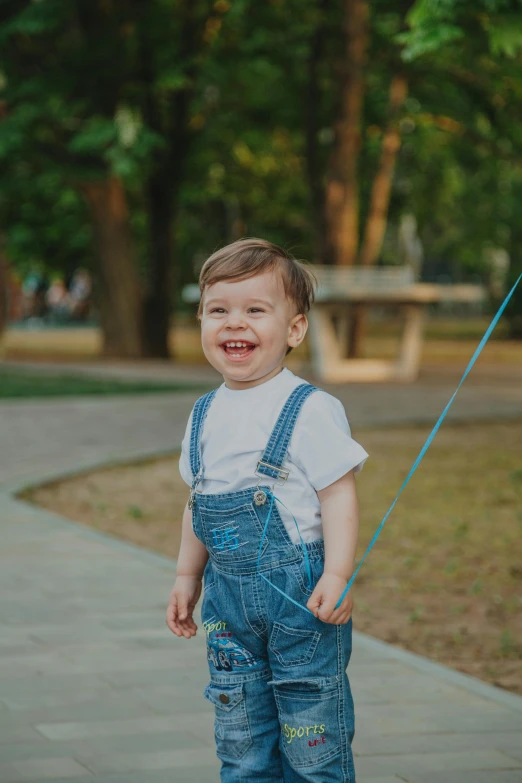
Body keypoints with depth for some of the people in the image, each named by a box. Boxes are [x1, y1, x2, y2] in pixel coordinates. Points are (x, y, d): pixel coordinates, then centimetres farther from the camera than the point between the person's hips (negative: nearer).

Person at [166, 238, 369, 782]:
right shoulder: (205, 416, 9)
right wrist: (187, 575, 20)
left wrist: (337, 575, -22)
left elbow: (338, 495, -14)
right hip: (228, 597, 6)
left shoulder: (311, 411, -11)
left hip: (299, 594, -6)